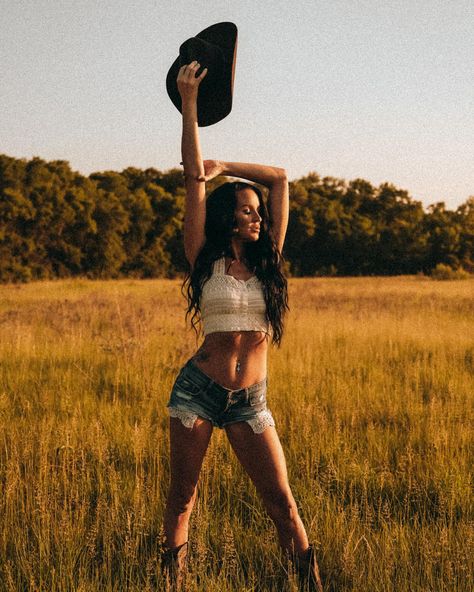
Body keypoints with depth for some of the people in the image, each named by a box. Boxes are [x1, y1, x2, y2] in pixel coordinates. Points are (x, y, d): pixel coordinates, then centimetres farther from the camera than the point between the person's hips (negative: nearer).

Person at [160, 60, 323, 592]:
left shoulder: (266, 262, 7)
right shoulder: (205, 260, -1)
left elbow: (280, 178, 12)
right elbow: (193, 179, -6)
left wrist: (222, 166, 15)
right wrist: (189, 104, -7)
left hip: (250, 400, 2)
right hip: (199, 389, -2)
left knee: (280, 499, -2)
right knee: (182, 496, 7)